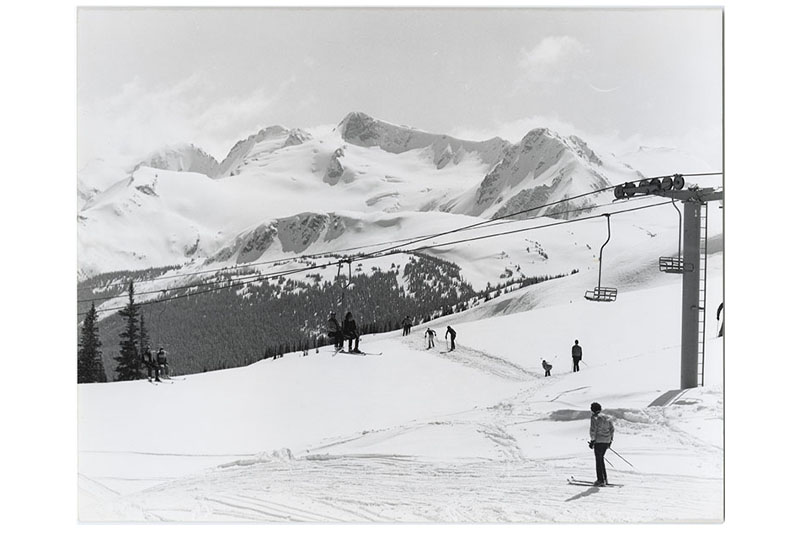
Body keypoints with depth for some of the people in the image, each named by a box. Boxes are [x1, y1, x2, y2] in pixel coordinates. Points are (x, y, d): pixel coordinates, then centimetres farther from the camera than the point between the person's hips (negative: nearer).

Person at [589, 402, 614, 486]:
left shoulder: (594, 418, -9)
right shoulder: (607, 418, 12)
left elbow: (593, 430, -15)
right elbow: (612, 429, 15)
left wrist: (592, 441, -10)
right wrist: (610, 440, 22)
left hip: (599, 441, -7)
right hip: (607, 441, 7)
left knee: (598, 460, -1)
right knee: (601, 459, 19)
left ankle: (601, 480, -2)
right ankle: (605, 478, 21)